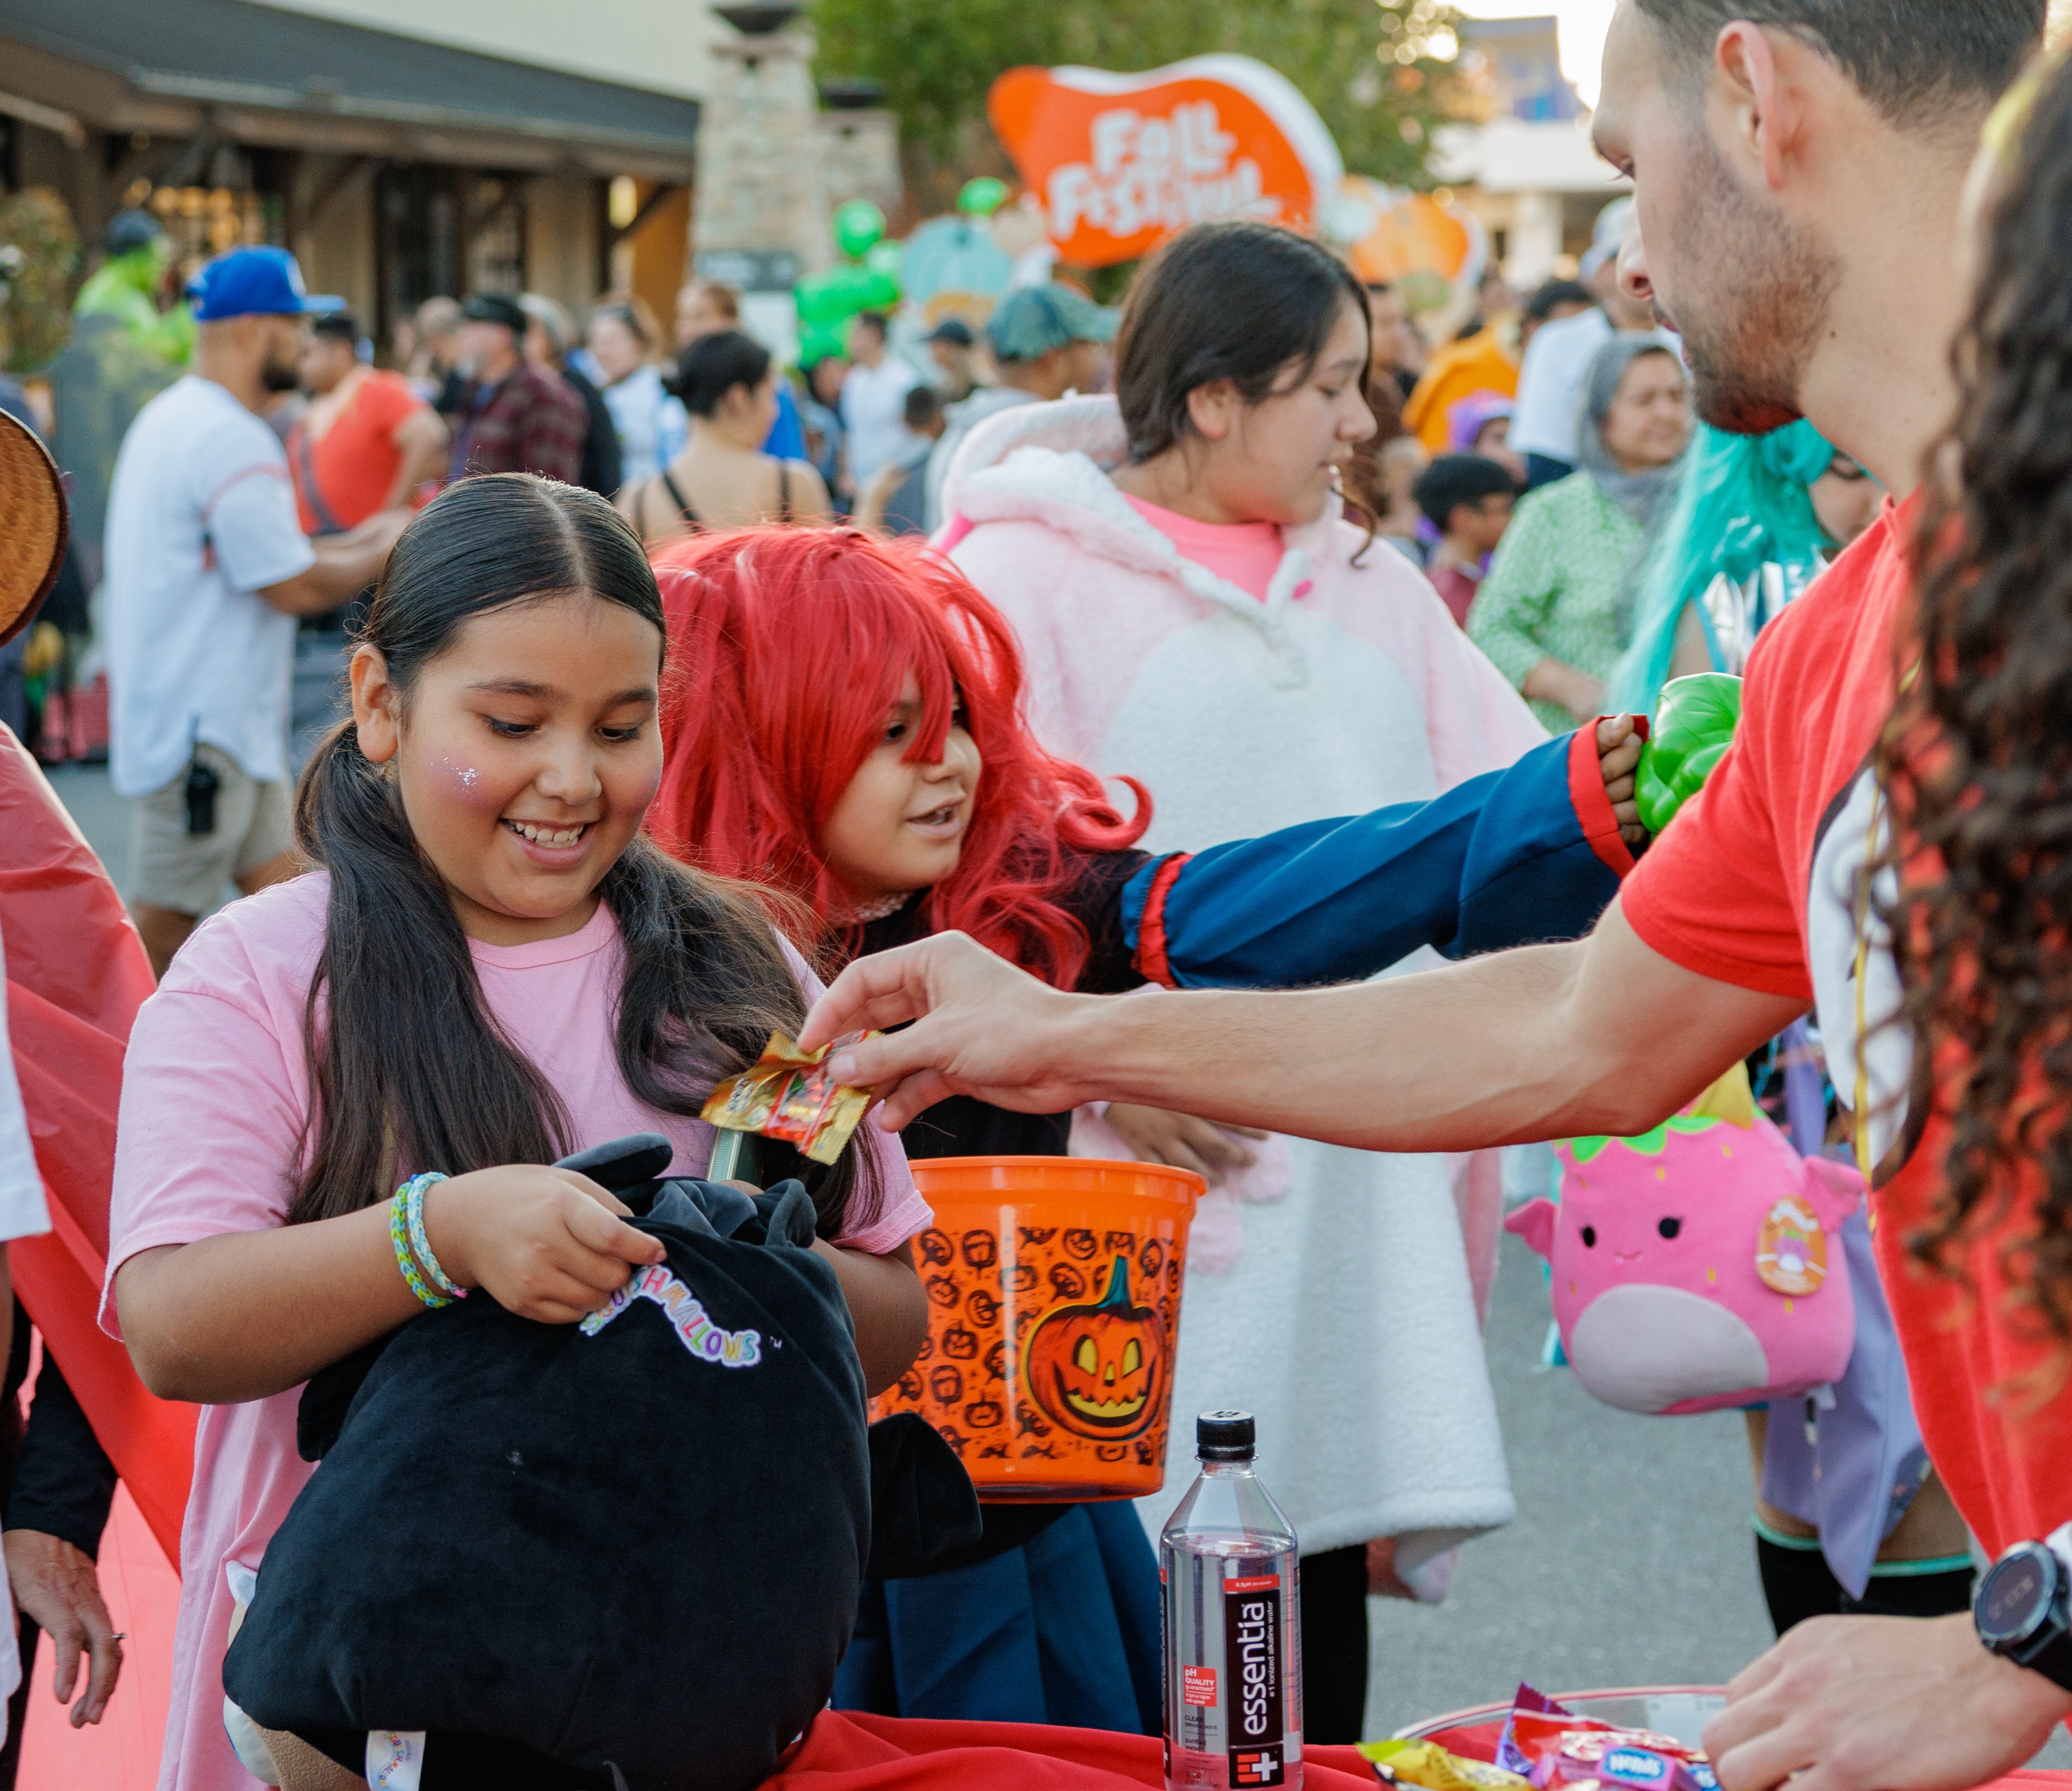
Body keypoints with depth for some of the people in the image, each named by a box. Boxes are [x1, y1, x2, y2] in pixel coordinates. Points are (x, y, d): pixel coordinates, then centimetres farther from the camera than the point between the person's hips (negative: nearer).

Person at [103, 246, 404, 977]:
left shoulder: (170, 418, 16)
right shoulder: (229, 438, -19)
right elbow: (295, 588, -19)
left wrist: (353, 542, 17)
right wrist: (384, 555, -2)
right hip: (202, 732, -11)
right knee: (163, 929, -4)